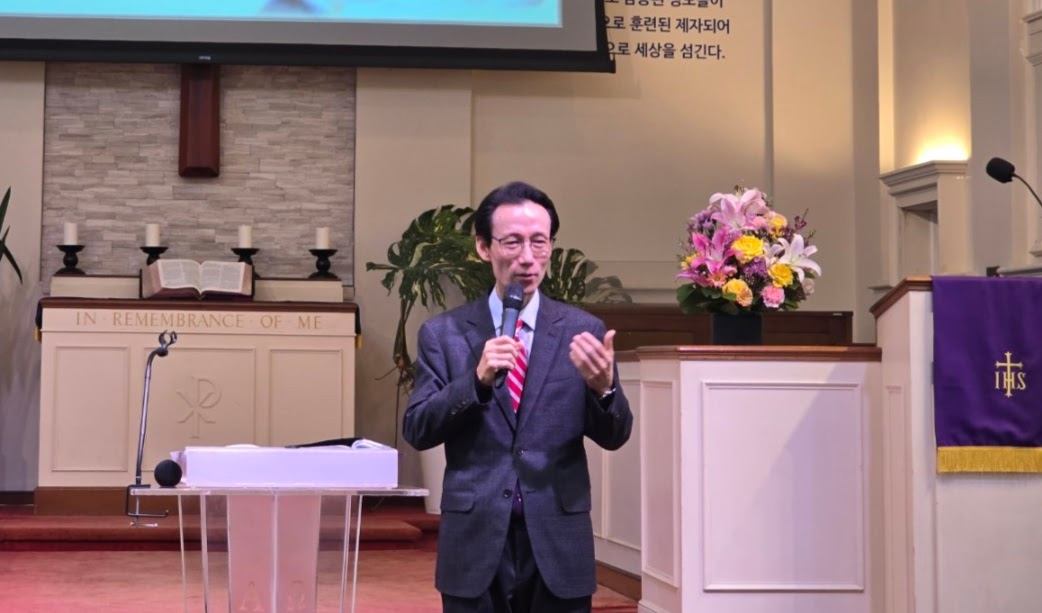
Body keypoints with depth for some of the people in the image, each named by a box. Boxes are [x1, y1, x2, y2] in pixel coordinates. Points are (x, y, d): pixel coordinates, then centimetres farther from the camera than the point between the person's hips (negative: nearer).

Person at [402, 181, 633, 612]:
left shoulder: (582, 331, 2)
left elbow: (614, 436, 1)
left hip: (558, 545, 0)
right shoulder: (443, 333, 2)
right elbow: (416, 431, -4)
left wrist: (603, 387, -20)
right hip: (474, 544, 0)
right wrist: (477, 379, -19)